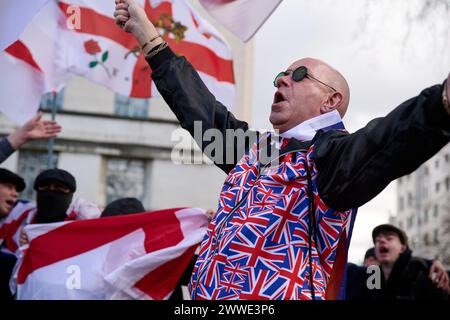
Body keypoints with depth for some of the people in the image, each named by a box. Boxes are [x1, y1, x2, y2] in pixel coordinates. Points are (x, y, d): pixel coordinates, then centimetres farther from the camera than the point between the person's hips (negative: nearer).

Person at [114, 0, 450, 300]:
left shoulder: (332, 155, -8)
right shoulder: (256, 148, 15)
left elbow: (394, 137, -28)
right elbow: (200, 108, 23)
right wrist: (146, 32, 27)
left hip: (280, 291, -7)